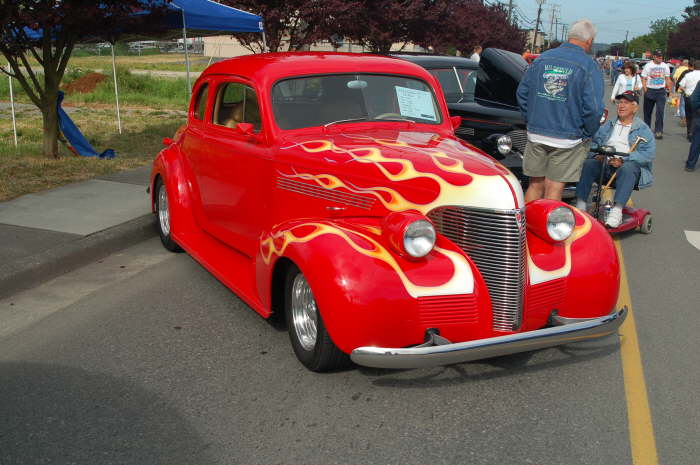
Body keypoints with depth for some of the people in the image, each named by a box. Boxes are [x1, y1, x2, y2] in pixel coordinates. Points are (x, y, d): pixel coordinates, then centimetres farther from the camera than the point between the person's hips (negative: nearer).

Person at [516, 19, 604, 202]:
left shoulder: (541, 59, 5)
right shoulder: (588, 66, -9)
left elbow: (522, 94, 9)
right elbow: (593, 108, -14)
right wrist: (587, 134, 1)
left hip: (535, 136, 4)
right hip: (567, 139, -4)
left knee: (535, 185, 14)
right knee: (554, 189, 3)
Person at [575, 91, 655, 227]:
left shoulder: (643, 129, 9)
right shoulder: (608, 125, 24)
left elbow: (648, 153, -6)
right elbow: (594, 142, 14)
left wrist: (623, 160, -20)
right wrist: (596, 154, -10)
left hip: (628, 165, -3)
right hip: (604, 163, 3)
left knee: (627, 169, -38)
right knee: (587, 164, -27)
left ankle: (617, 211, -45)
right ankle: (581, 205, -29)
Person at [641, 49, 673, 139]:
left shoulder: (665, 66, 9)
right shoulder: (648, 66, 0)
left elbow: (668, 79, 14)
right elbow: (643, 79, -1)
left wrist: (670, 90, 6)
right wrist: (645, 90, -11)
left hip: (661, 91, 1)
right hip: (650, 90, -1)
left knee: (660, 111, -11)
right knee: (647, 111, 8)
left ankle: (658, 131, -12)